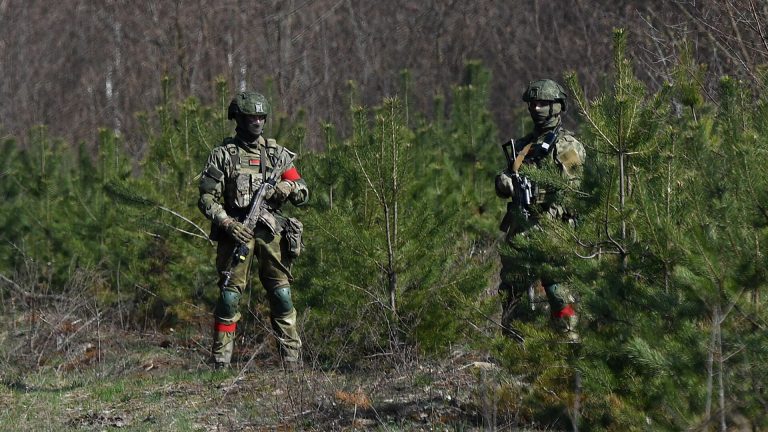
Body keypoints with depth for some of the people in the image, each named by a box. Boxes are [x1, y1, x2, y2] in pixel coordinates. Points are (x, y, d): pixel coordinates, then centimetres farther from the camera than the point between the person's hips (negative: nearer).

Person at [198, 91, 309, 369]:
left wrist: (289, 187, -8)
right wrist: (228, 223, -13)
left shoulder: (277, 153, 14)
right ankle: (221, 361, 2)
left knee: (282, 295, 0)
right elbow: (207, 199, 1)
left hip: (271, 233, 3)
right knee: (229, 296, -4)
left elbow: (303, 194, 15)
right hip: (236, 232, -2)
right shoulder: (223, 155, 4)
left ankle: (293, 360, 5)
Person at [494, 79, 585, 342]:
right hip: (518, 230, 7)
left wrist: (546, 218, -19)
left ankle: (568, 339, -11)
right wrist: (504, 182, -1)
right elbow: (503, 190, 24)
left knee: (557, 286, -13)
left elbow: (574, 189, -10)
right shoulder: (520, 146, 21)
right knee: (512, 288, 6)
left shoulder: (568, 147, 0)